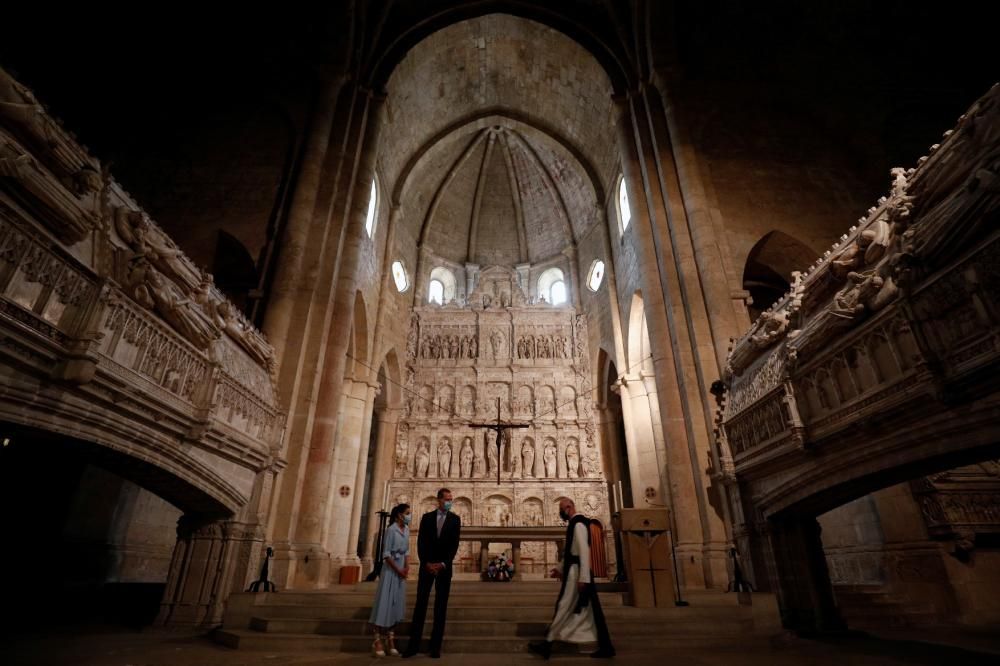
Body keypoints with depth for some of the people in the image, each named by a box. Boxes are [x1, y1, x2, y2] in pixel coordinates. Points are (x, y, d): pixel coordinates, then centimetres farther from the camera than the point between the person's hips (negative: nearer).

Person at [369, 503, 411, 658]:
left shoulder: (406, 529, 6)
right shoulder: (391, 529, -15)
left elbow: (406, 551, 9)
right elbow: (386, 554, -16)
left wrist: (406, 567, -5)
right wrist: (398, 570, -14)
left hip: (401, 569, 7)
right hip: (390, 569, -7)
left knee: (396, 603, 10)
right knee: (385, 601, -2)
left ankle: (390, 640, 19)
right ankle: (378, 640, 9)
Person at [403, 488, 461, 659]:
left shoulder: (455, 519, 1)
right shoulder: (427, 517, 3)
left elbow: (454, 544, -4)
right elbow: (421, 542, 0)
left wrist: (443, 564, -12)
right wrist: (427, 563, -10)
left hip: (445, 567, 0)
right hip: (427, 565, 1)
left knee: (441, 606, 3)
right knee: (420, 603, 2)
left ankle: (435, 646, 10)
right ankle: (414, 644, 9)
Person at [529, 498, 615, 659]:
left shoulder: (578, 524, -13)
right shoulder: (575, 524, 17)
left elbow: (584, 551, -21)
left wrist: (583, 578, -25)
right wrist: (562, 572, 20)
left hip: (577, 573, -10)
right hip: (579, 573, 10)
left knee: (564, 608, -2)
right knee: (590, 610, 11)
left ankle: (547, 645, 5)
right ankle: (606, 647, 14)